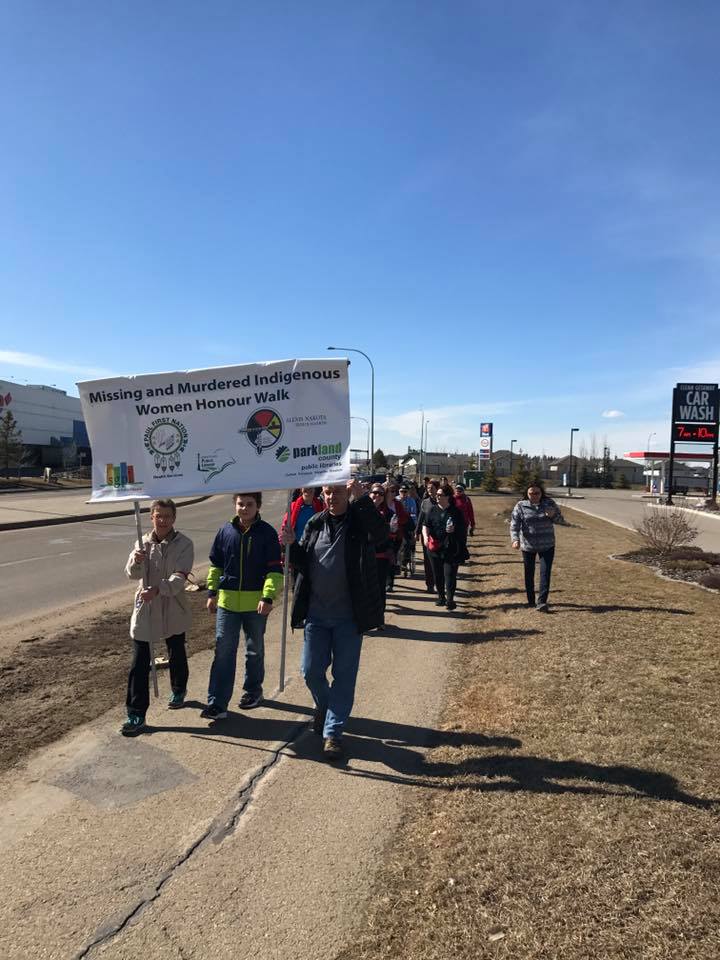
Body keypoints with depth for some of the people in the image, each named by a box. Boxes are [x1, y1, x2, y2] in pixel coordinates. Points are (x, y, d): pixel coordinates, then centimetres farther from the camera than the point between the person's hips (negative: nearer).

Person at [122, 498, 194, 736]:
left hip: (173, 611, -1)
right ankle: (136, 714, 8)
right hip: (144, 610, 1)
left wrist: (158, 589, -38)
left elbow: (179, 577, -21)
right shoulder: (143, 543, 0)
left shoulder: (184, 544, -11)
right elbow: (133, 574, -9)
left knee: (177, 655, 19)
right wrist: (136, 561, -31)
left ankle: (178, 690, 46)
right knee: (139, 663, -1)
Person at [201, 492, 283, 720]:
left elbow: (275, 569, -9)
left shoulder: (267, 533, -8)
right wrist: (212, 592, 8)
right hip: (227, 601, 2)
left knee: (255, 650, 16)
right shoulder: (225, 531, 1)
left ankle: (253, 691, 35)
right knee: (223, 651, -1)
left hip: (256, 602, -2)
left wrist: (268, 597, -17)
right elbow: (215, 565, 11)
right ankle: (217, 703, 3)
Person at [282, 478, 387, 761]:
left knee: (344, 675, 5)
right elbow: (302, 565, 8)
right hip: (316, 613, 4)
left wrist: (362, 499, -35)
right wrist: (292, 544, -12)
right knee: (311, 671, 11)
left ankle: (333, 732, 18)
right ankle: (324, 706, 41)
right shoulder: (314, 523, 5)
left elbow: (381, 533, -29)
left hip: (348, 616, -3)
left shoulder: (360, 520, -7)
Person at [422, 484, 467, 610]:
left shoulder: (455, 512, -2)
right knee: (438, 574, 11)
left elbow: (463, 529, 4)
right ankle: (441, 597, 26)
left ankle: (450, 599, 1)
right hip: (435, 547, 3)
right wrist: (425, 536, -16)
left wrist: (454, 530, -15)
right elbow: (425, 525, 2)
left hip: (451, 549, -3)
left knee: (450, 574, -6)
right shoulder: (432, 510, 4)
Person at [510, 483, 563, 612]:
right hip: (527, 546, 0)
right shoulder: (520, 506, -8)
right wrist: (515, 539, -30)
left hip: (547, 545, 0)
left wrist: (553, 515, -16)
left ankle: (542, 601, -4)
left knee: (545, 573, -7)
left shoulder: (549, 503, -2)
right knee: (529, 573, 11)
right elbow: (514, 525, -12)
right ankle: (530, 600, 25)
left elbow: (560, 519, 7)